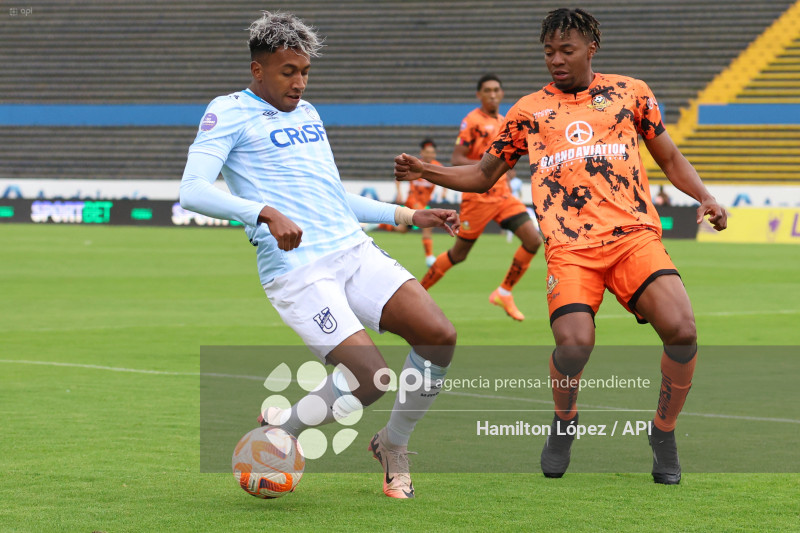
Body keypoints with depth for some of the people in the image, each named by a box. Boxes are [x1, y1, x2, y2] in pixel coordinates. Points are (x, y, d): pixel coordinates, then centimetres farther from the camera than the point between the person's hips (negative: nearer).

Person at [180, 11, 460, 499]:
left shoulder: (308, 112, 23)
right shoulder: (229, 113, 0)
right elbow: (193, 191, -14)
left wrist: (408, 215, 29)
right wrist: (265, 213, -27)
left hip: (354, 251, 7)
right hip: (295, 271, -7)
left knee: (440, 336, -11)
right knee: (370, 378, -21)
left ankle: (393, 445, 13)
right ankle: (279, 432, 6)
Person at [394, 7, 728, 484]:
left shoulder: (631, 93, 17)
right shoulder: (529, 111, 18)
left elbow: (671, 158, 24)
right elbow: (484, 175, 24)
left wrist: (705, 197, 7)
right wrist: (428, 172, 9)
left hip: (634, 235, 1)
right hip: (569, 247, 0)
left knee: (682, 329, -21)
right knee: (574, 342, -25)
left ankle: (664, 435, 3)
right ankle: (564, 423, 8)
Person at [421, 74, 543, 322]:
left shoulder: (503, 122, 12)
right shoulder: (472, 121, -10)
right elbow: (456, 160, -15)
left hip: (502, 194, 7)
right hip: (478, 196, -7)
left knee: (533, 239, -9)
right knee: (459, 253, 0)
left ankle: (504, 292, 4)